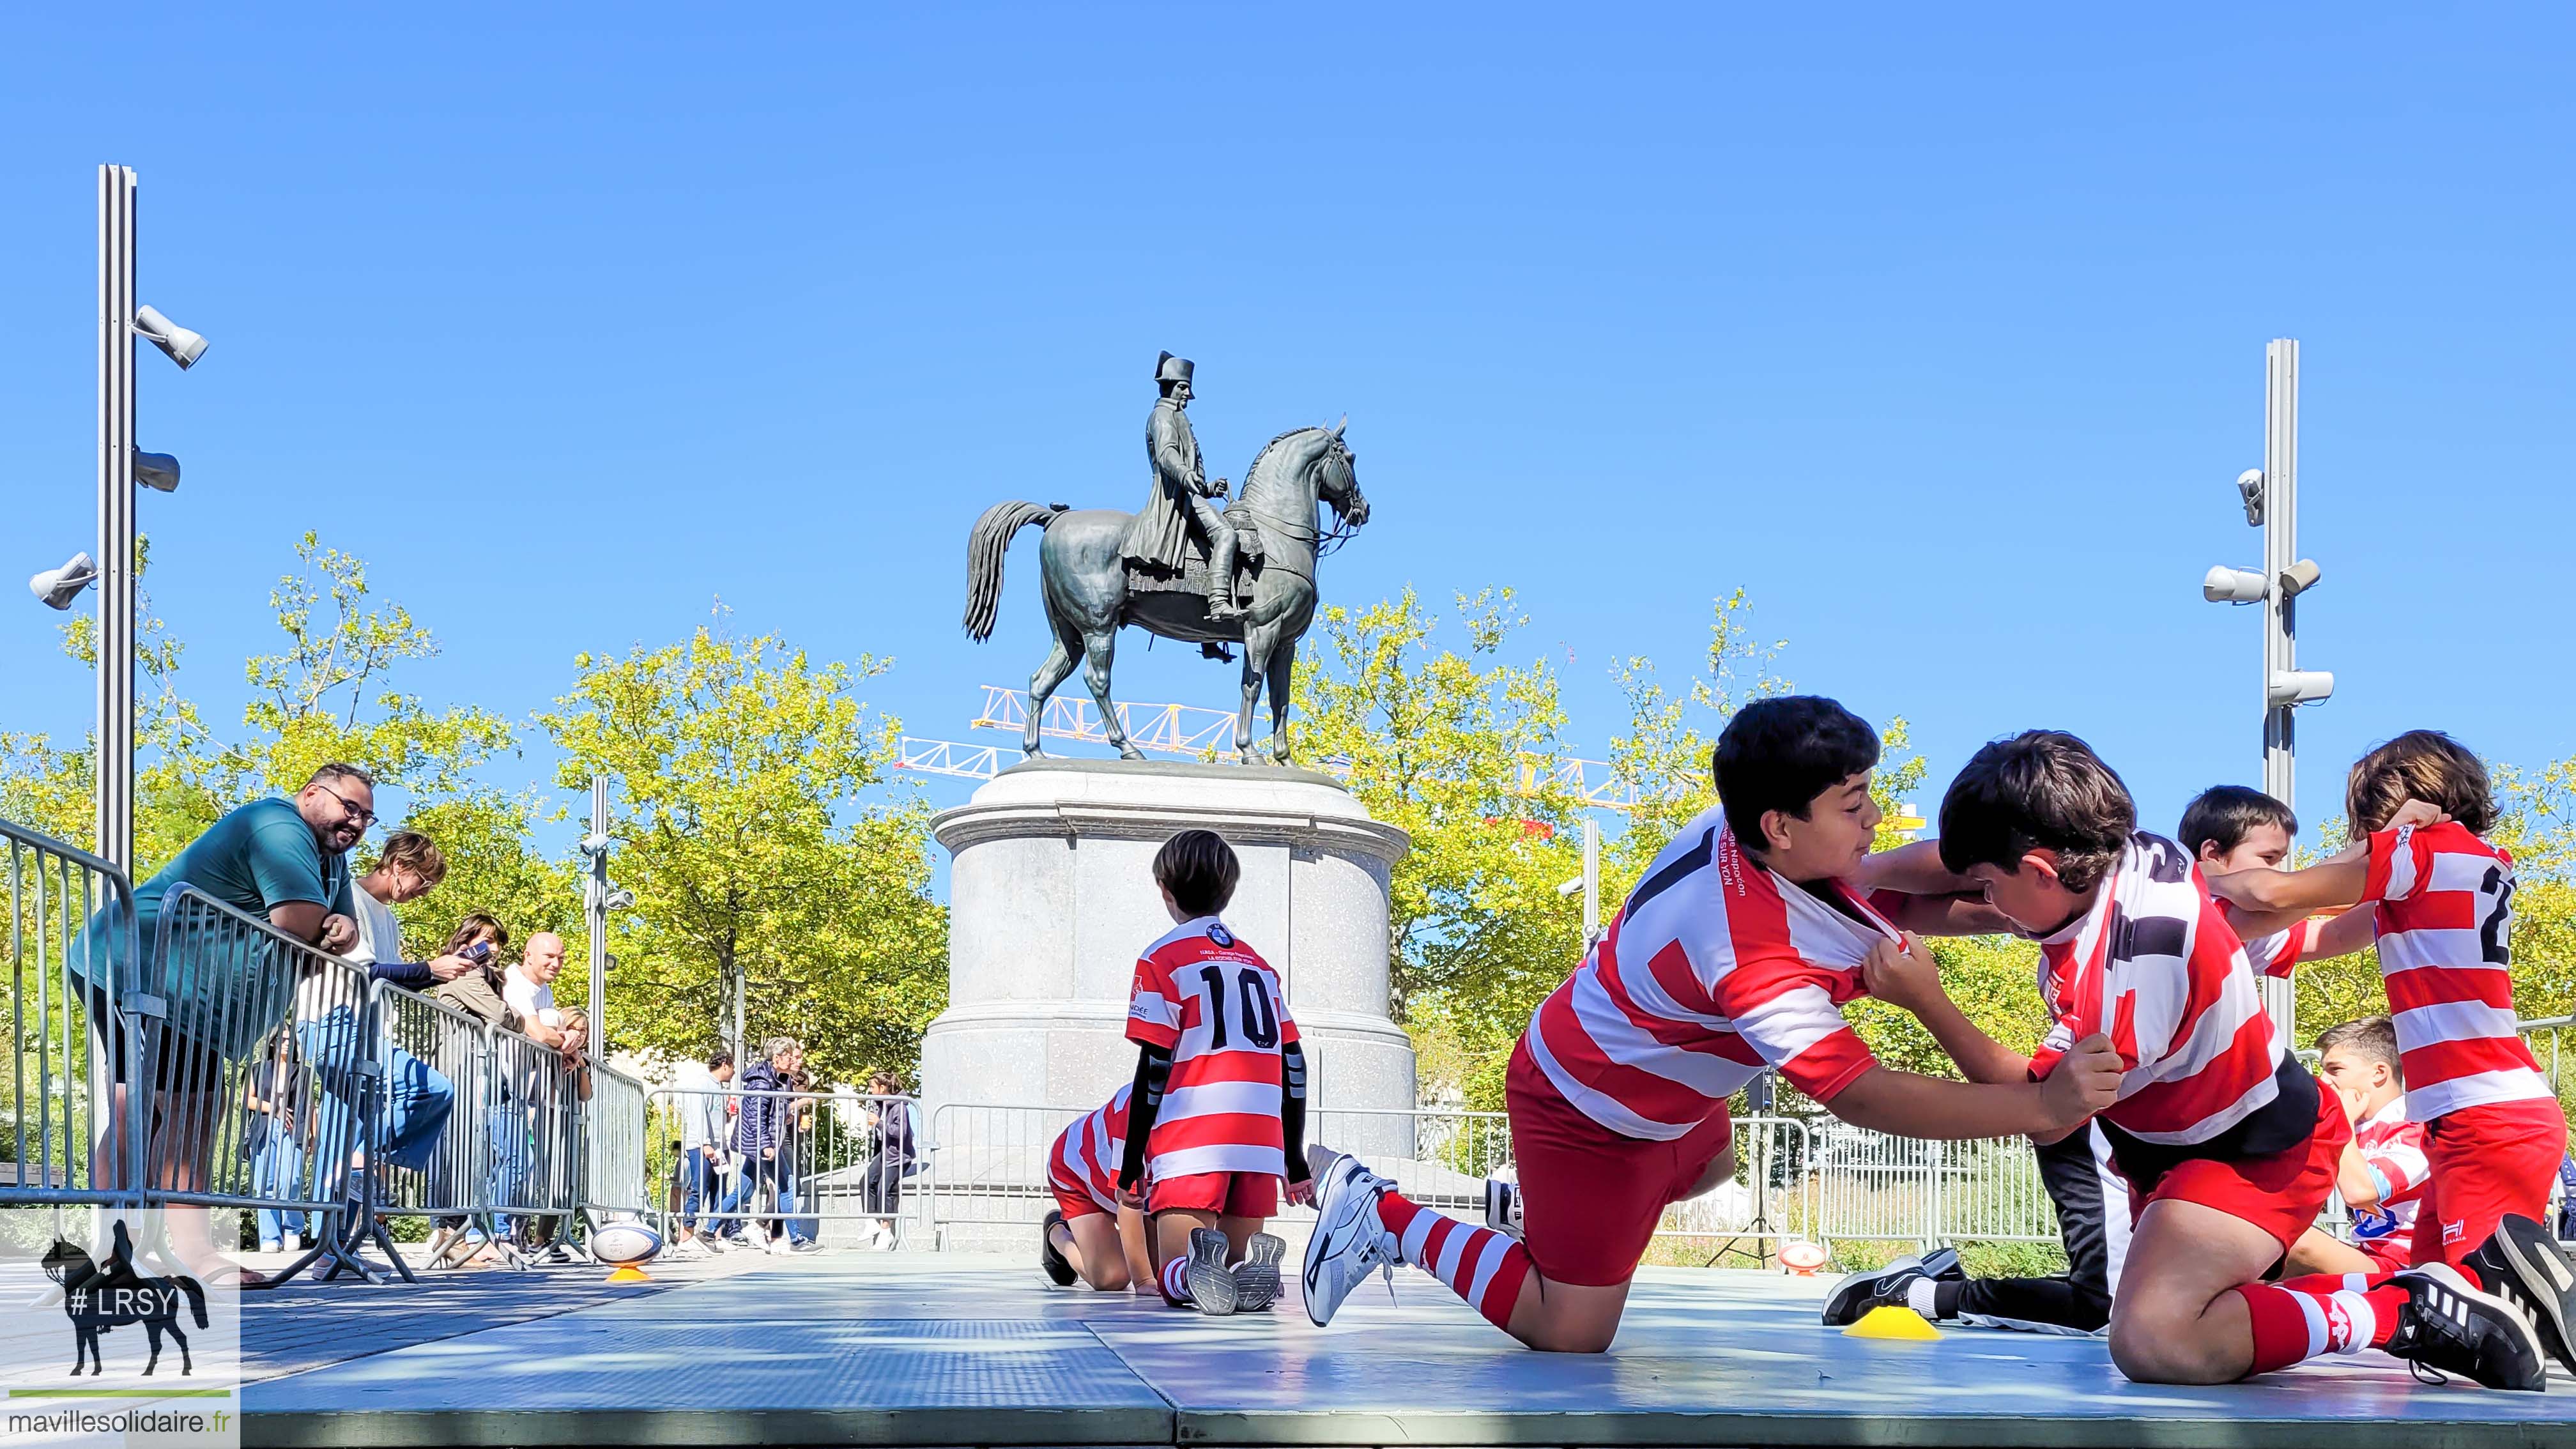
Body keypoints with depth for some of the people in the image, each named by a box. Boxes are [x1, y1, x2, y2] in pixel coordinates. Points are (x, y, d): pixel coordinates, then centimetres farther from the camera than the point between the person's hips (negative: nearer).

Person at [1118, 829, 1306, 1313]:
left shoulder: (1163, 959, 2)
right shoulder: (1259, 964, 18)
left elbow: (1155, 1065, -5)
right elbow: (1294, 1065, 15)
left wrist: (1131, 1163, 1)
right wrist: (1295, 1162, 21)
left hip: (1190, 1142, -4)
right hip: (1259, 1144, 4)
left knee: (1174, 1280, 1)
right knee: (1238, 1284, 11)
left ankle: (1199, 1266, -36)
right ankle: (1250, 1263, -26)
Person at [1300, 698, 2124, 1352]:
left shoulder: (1748, 831, -16)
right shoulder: (1755, 959, -41)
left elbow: (1895, 899, 0)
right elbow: (1859, 1096, -43)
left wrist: (2004, 909, -18)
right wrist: (2037, 1106, -49)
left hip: (1660, 1090, 10)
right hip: (1590, 1114, -10)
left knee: (1707, 1170, 36)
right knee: (1571, 1333, -4)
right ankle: (1387, 1219, 6)